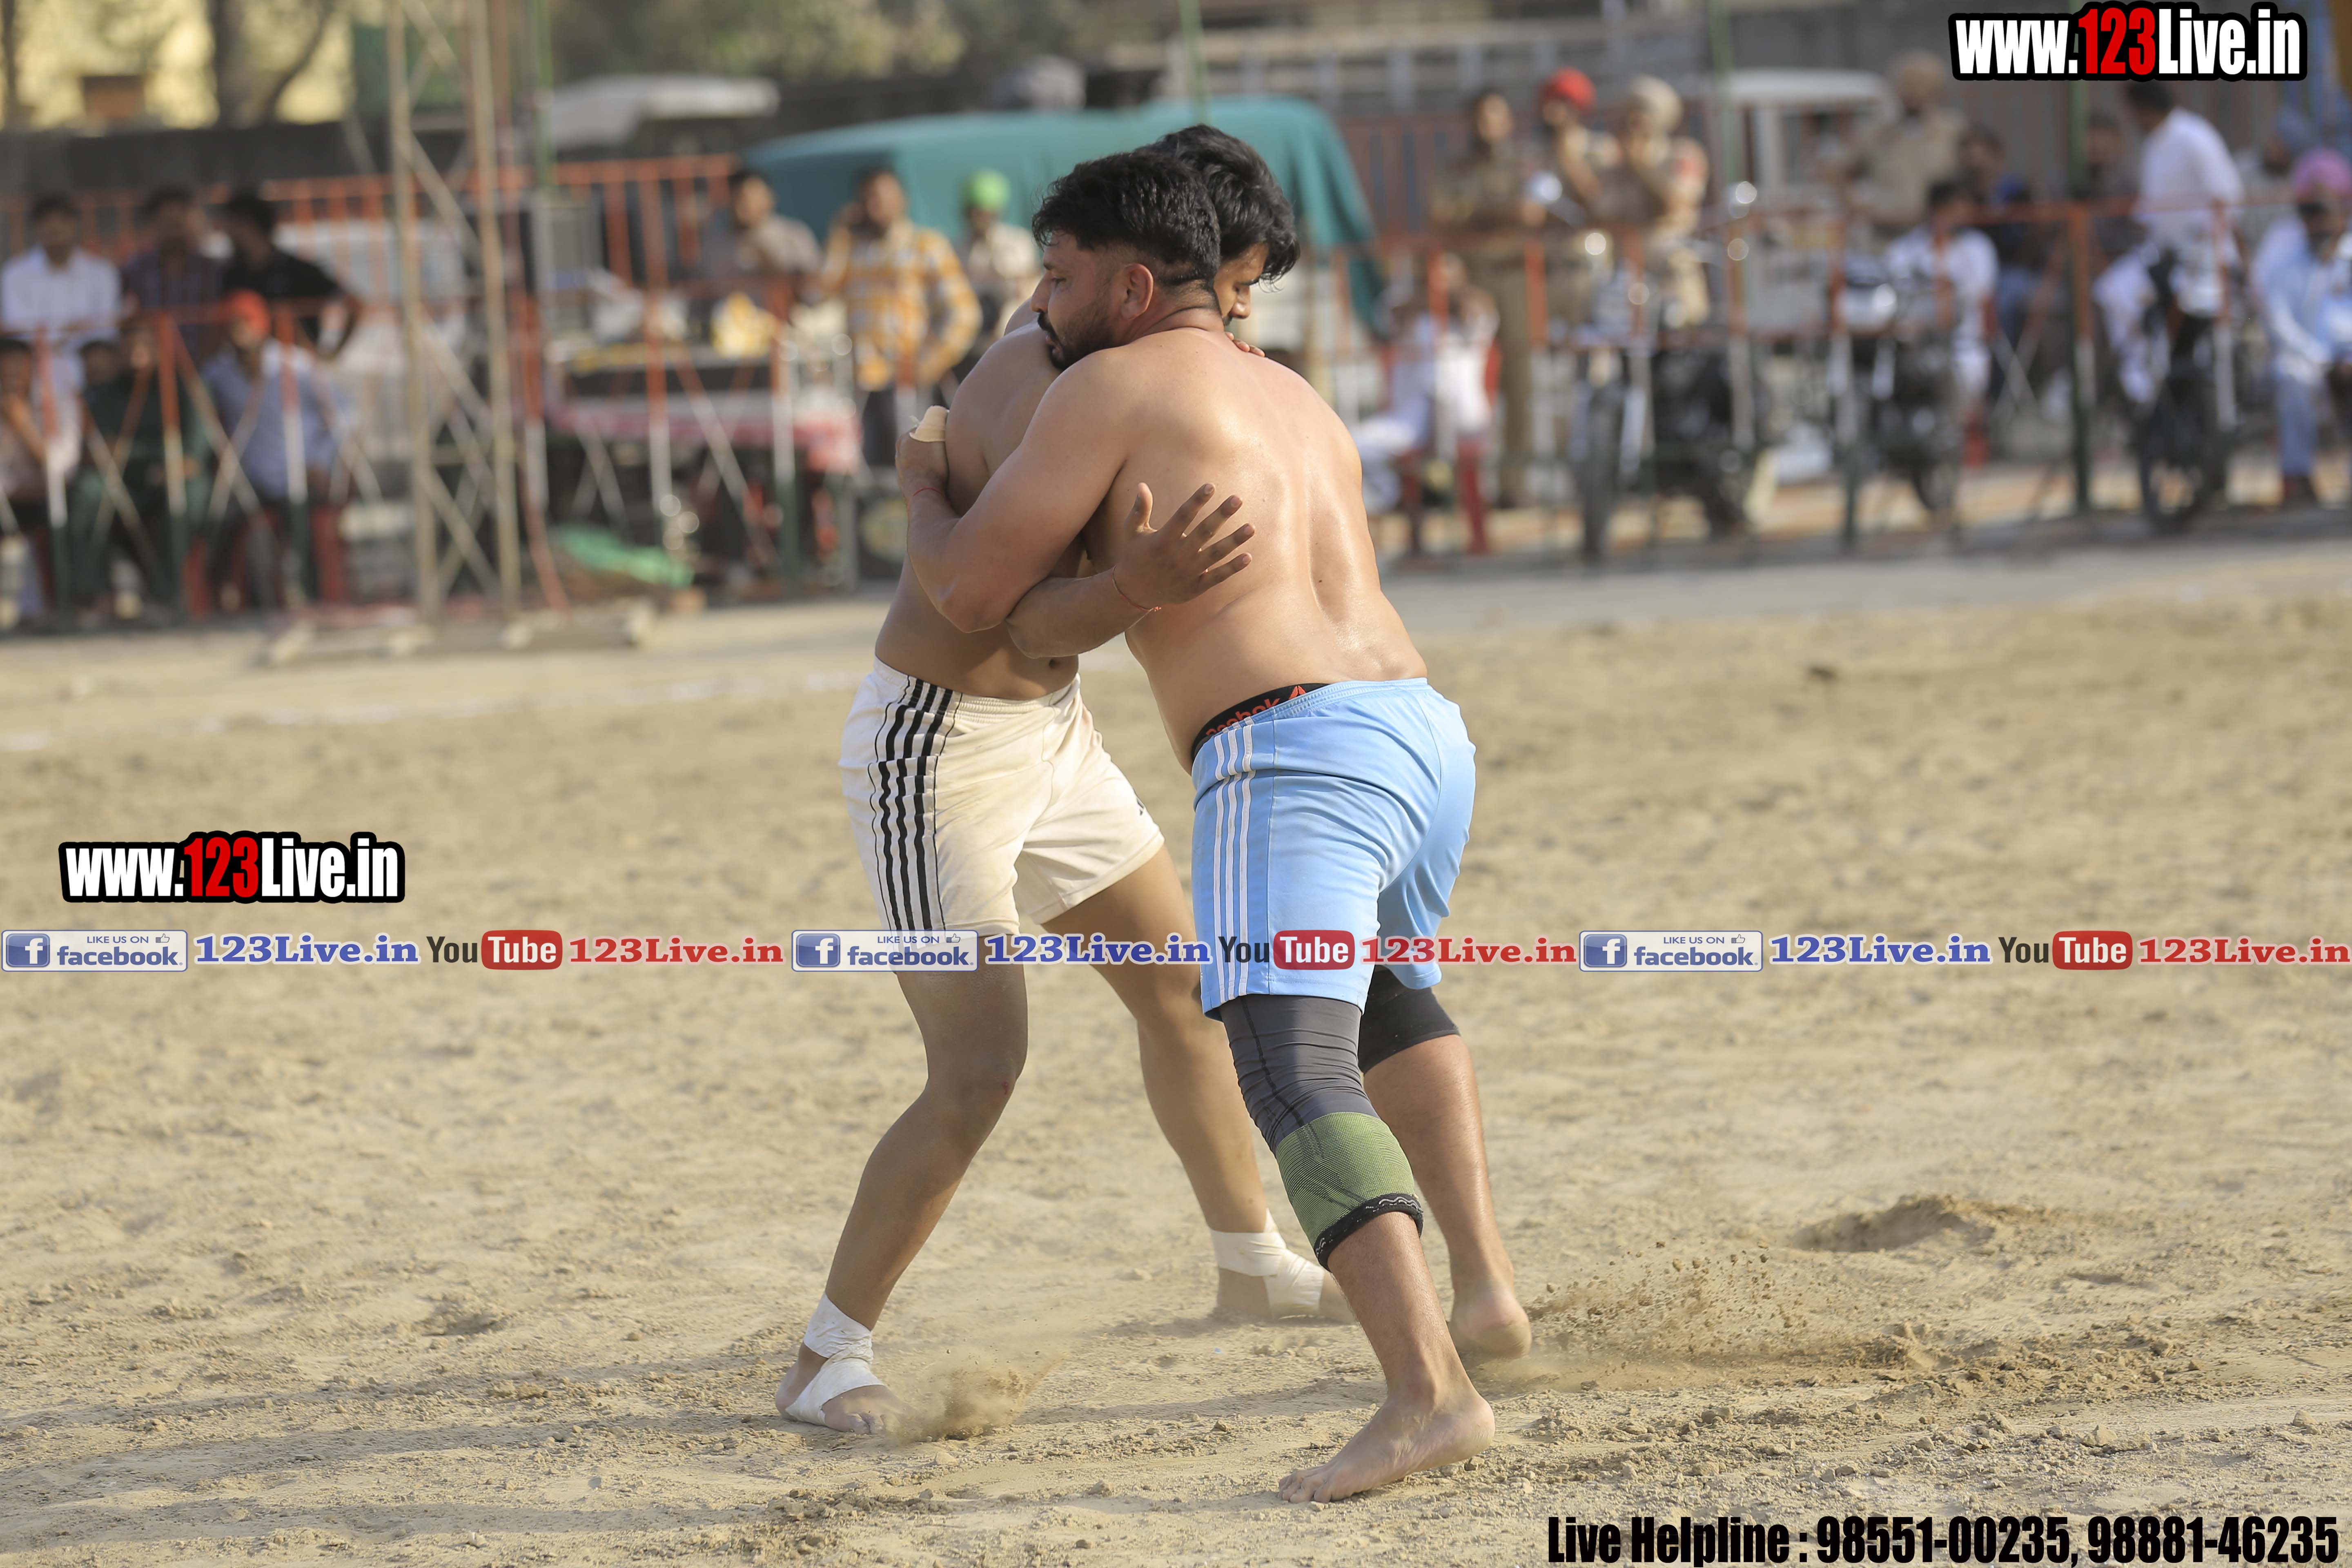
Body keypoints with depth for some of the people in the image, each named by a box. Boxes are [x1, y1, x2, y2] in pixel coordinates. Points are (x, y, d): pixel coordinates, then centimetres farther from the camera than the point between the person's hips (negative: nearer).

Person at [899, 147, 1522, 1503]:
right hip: (1426, 732, 9)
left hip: (1294, 758, -9)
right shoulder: (1297, 405, 27)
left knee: (1293, 1075, -22)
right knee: (1388, 998, 37)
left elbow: (969, 590, 7)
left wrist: (922, 489, 24)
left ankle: (1430, 1392, -40)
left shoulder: (1109, 388, 3)